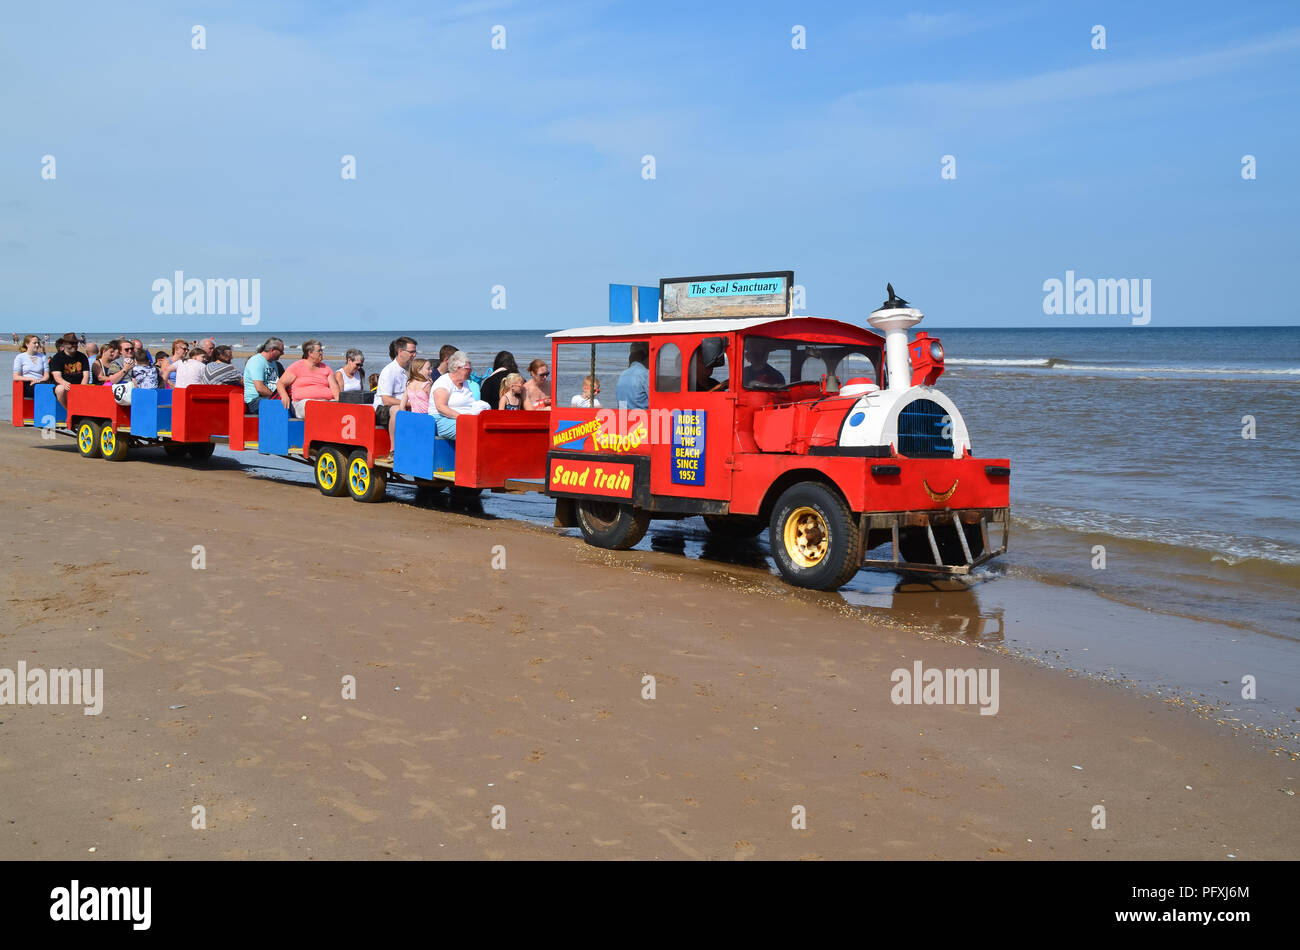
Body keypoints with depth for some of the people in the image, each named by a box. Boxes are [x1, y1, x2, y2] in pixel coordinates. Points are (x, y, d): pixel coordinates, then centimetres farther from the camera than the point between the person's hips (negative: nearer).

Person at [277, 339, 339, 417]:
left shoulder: (326, 368, 22)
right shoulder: (297, 366, 10)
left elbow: (334, 387, 14)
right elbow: (280, 383, 7)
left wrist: (338, 399, -9)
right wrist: (284, 396, -15)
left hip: (327, 400, 3)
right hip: (303, 401, -3)